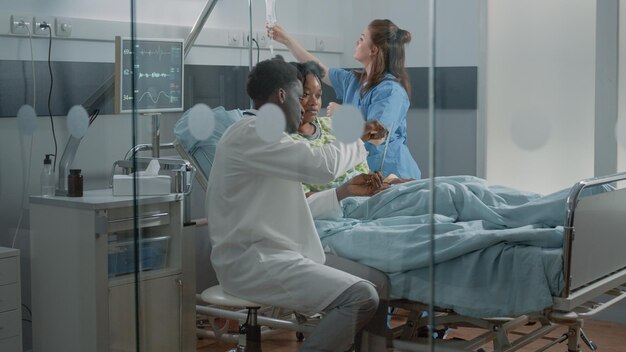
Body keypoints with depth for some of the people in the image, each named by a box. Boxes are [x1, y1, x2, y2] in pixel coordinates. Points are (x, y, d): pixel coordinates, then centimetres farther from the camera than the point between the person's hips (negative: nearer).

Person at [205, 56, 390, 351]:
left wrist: (345, 191, 14)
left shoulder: (259, 135, 21)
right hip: (253, 261, -11)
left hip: (266, 254, 11)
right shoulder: (250, 133, -12)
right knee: (362, 297, -23)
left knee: (375, 282, 8)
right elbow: (320, 164, -21)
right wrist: (359, 137, -3)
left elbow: (287, 209, 21)